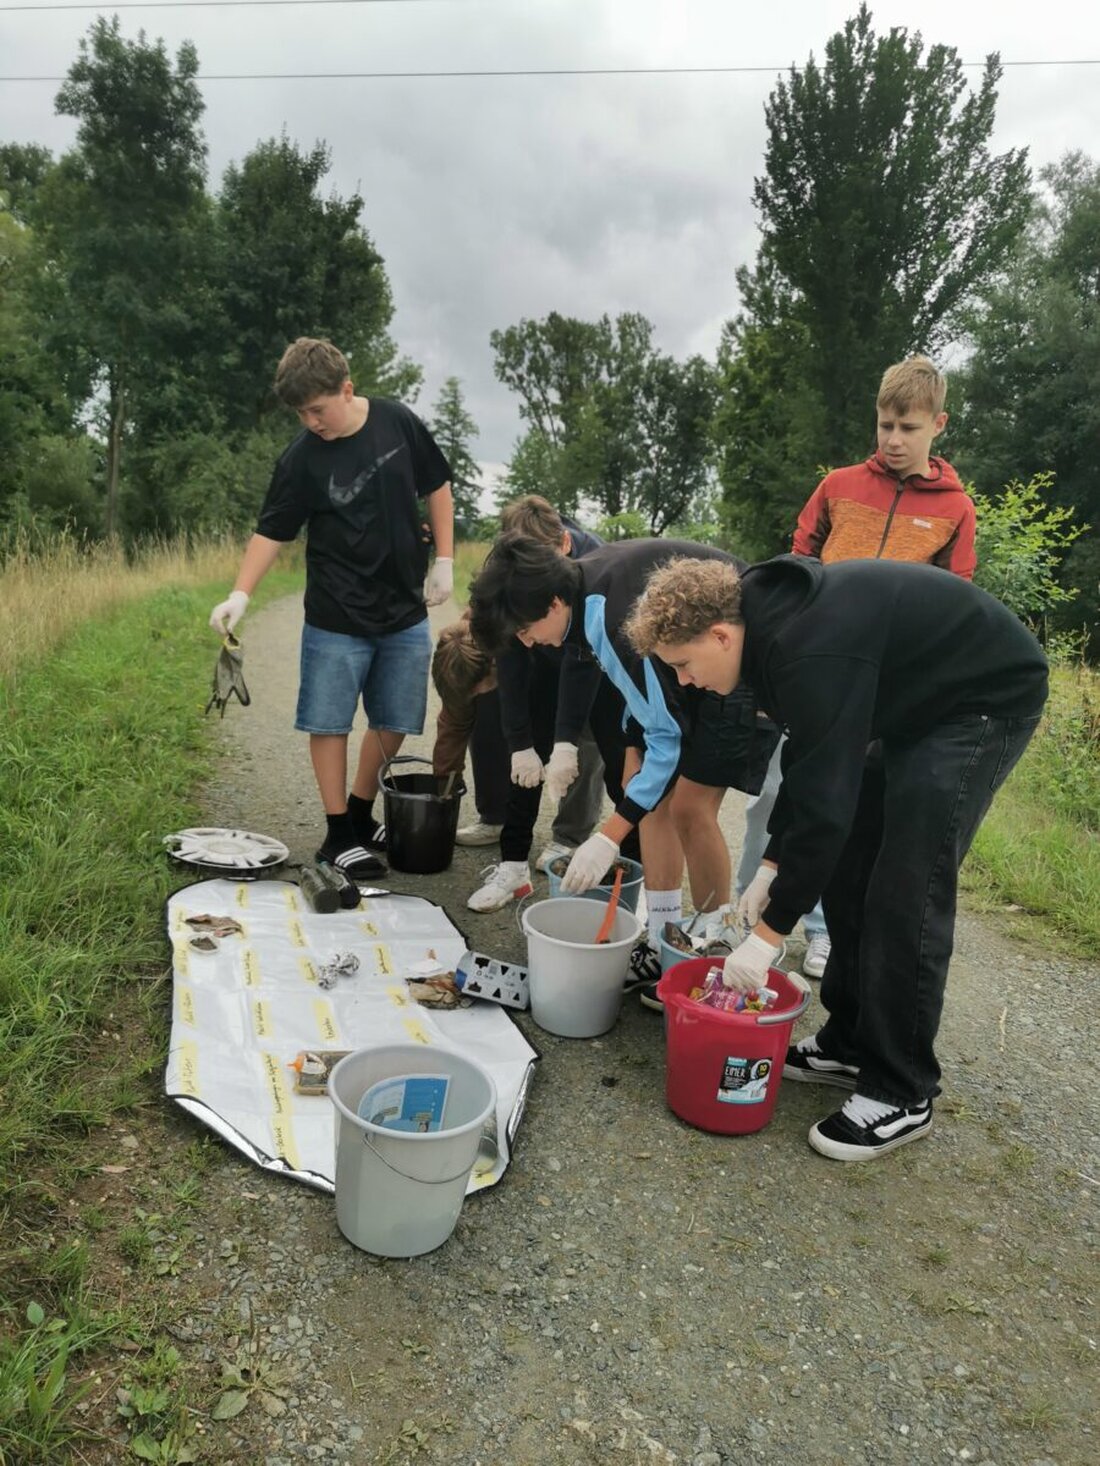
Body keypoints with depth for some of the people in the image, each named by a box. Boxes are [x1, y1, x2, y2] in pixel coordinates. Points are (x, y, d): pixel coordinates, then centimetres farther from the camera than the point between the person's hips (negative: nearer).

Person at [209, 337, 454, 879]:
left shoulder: (397, 422, -2)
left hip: (406, 613, 3)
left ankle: (361, 815, 28)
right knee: (329, 723, 0)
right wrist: (239, 595, -18)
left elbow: (437, 488, 9)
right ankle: (338, 834, 14)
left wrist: (443, 561, 3)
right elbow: (271, 531, -5)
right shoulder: (301, 459, -8)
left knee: (394, 722, 8)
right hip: (335, 618, -2)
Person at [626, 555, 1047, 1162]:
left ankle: (902, 1095, 2)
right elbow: (809, 763, 5)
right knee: (849, 871, 8)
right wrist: (773, 864, 4)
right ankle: (849, 1044, 19)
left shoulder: (813, 655, -35)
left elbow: (825, 799, -32)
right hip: (916, 698, 10)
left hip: (985, 700, -10)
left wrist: (769, 932, -24)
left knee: (906, 892, -12)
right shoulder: (770, 617, -5)